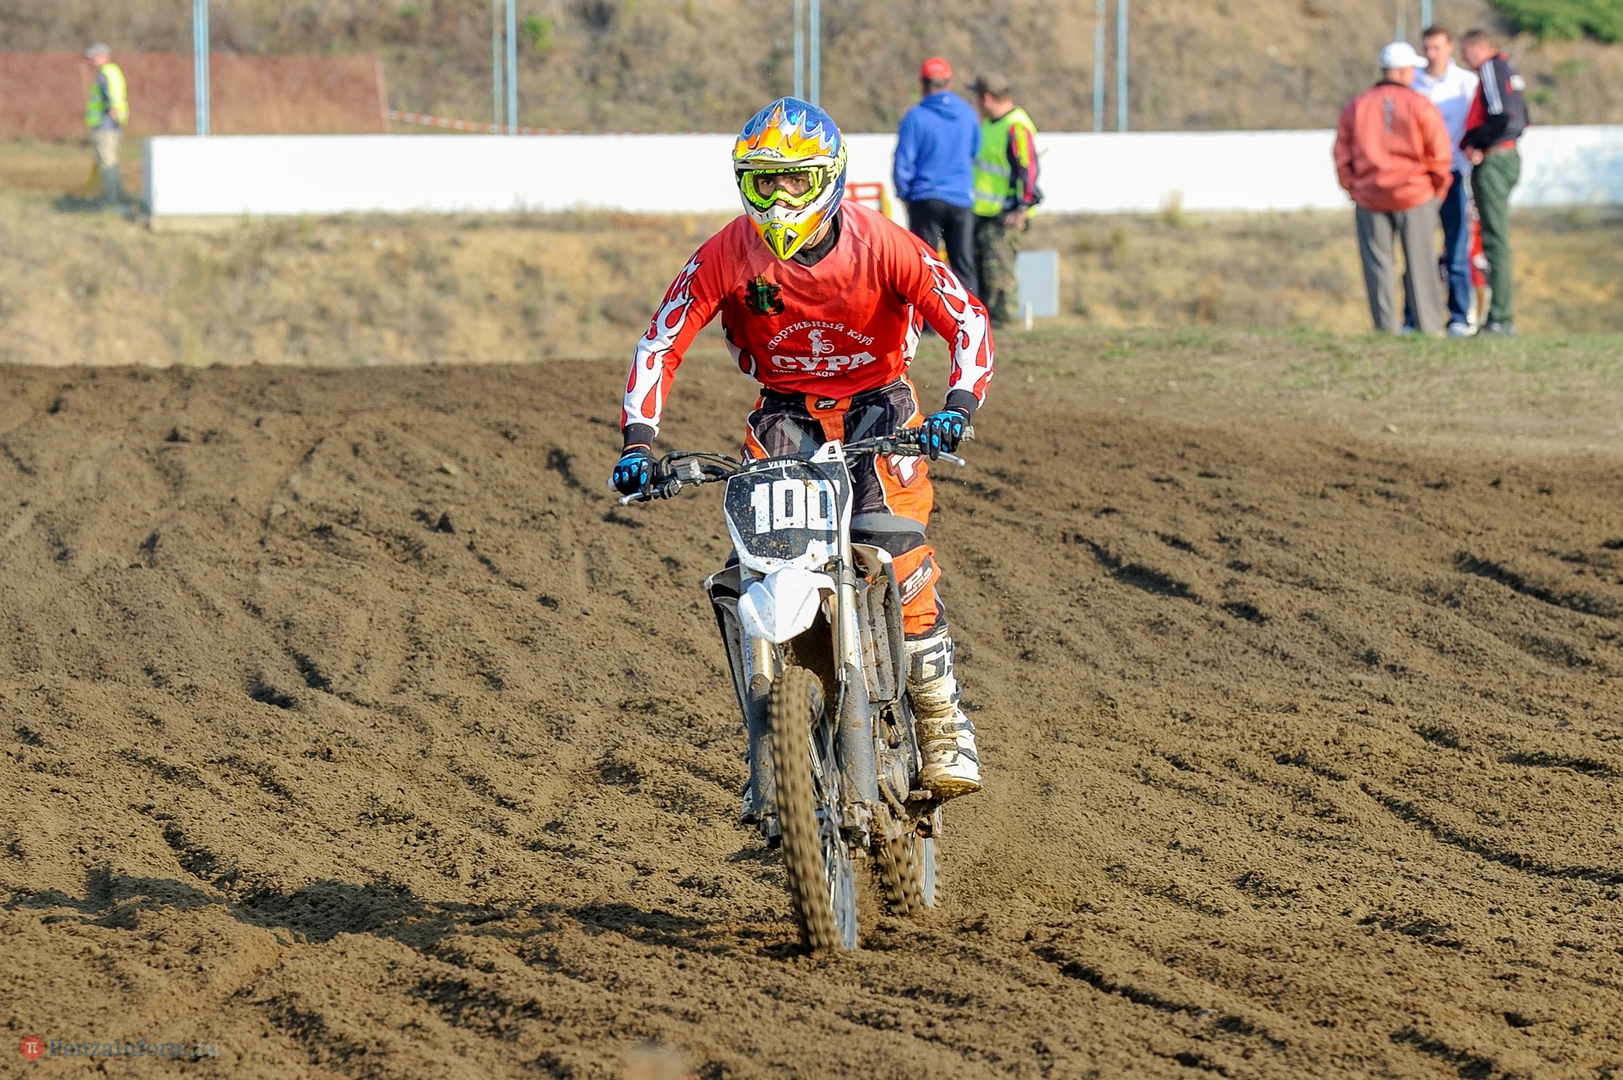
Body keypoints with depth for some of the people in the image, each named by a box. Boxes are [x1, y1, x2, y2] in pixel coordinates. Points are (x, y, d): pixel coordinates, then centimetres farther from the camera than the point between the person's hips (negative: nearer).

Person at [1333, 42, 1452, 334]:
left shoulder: (1356, 107, 4)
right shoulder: (1421, 106, -5)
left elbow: (1342, 156, 5)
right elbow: (1439, 153, -5)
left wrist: (1353, 188, 14)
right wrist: (1438, 188, 9)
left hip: (1370, 198, 2)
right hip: (1415, 195, -2)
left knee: (1378, 265, 4)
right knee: (1420, 263, 4)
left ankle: (1386, 328, 1)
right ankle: (1429, 326, 5)